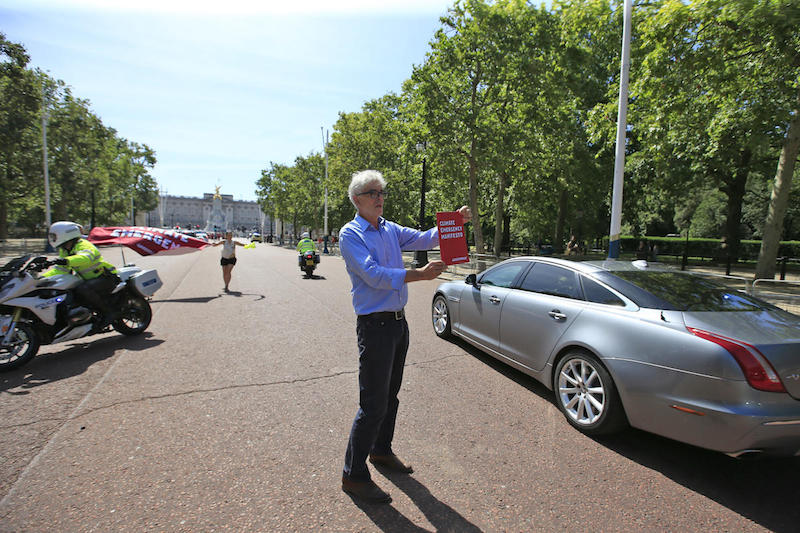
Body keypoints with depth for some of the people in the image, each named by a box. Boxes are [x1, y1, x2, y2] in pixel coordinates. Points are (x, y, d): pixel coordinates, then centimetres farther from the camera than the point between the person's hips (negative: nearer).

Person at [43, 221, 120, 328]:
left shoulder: (83, 245, -17)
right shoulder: (64, 251, 13)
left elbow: (86, 257, -41)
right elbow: (61, 269, 12)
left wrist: (67, 260, -58)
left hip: (107, 277, -11)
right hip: (89, 280, 11)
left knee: (82, 290, -34)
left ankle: (109, 312, -18)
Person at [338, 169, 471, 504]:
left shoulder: (391, 230, 12)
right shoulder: (350, 234, -10)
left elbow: (425, 239, 9)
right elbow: (373, 274, -23)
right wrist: (419, 274, -31)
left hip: (399, 322, 8)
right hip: (375, 325, -7)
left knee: (390, 396, 19)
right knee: (373, 404, -2)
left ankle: (381, 451, 39)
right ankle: (353, 475, 14)